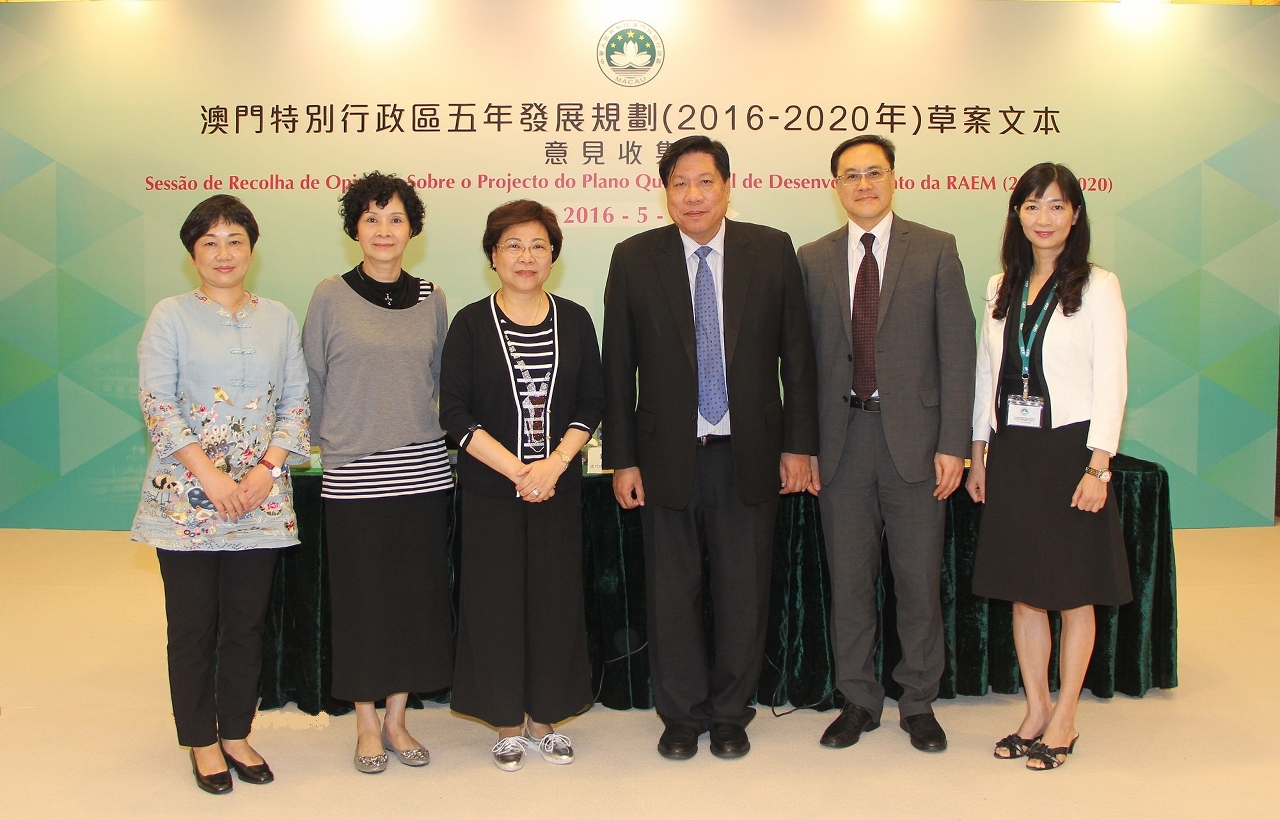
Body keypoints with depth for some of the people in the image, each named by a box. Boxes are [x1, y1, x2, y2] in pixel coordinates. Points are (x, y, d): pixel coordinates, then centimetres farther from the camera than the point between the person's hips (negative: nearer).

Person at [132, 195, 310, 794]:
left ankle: (237, 733, 23)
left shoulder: (278, 319, 9)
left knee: (247, 622, 9)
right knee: (193, 625, 5)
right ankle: (202, 742, 19)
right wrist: (209, 474, -16)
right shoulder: (170, 317, 1)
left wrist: (268, 467, -8)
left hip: (262, 497, 3)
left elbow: (297, 401, 7)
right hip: (186, 496, -2)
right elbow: (156, 403, -6)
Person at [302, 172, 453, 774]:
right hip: (353, 474, -3)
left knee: (417, 595, 6)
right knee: (361, 599, 3)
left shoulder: (430, 298, 6)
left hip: (422, 469, 3)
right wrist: (336, 440, 6)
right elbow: (311, 385, 4)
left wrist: (415, 431, 12)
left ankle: (396, 717, 21)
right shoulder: (330, 297, -2)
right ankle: (366, 723, 18)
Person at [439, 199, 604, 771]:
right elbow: (454, 412, -6)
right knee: (495, 599, 3)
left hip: (559, 484, 2)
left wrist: (553, 464, -11)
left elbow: (592, 403, 4)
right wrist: (516, 470, -14)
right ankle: (507, 724, 19)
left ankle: (544, 719, 22)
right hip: (490, 488, -2)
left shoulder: (574, 320, 5)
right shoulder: (471, 323, -2)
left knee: (556, 598, 5)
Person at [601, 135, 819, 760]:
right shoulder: (634, 259, 1)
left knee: (744, 591, 8)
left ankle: (730, 713, 26)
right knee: (671, 592, 8)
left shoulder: (772, 251, 2)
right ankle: (682, 715, 26)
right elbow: (618, 367, 2)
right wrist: (621, 459, -2)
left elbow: (796, 352, 4)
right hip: (666, 456, 0)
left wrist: (798, 443, 1)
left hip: (749, 454, 0)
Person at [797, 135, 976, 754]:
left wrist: (953, 443, -7)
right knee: (848, 577, 9)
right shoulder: (813, 260, 8)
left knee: (919, 579, 7)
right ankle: (858, 700, 25)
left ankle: (918, 702, 24)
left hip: (913, 435, -1)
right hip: (840, 439, 2)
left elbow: (956, 350, -1)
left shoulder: (936, 251, 2)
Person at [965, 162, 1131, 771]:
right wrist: (979, 455, 9)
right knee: (1023, 590, 10)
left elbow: (1110, 382, -8)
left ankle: (1064, 721, 17)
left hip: (1070, 449, -5)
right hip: (1011, 452, 5)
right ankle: (1035, 711, 23)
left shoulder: (1097, 287, -4)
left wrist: (1097, 468, -14)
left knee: (1074, 593, 5)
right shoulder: (1001, 289, 10)